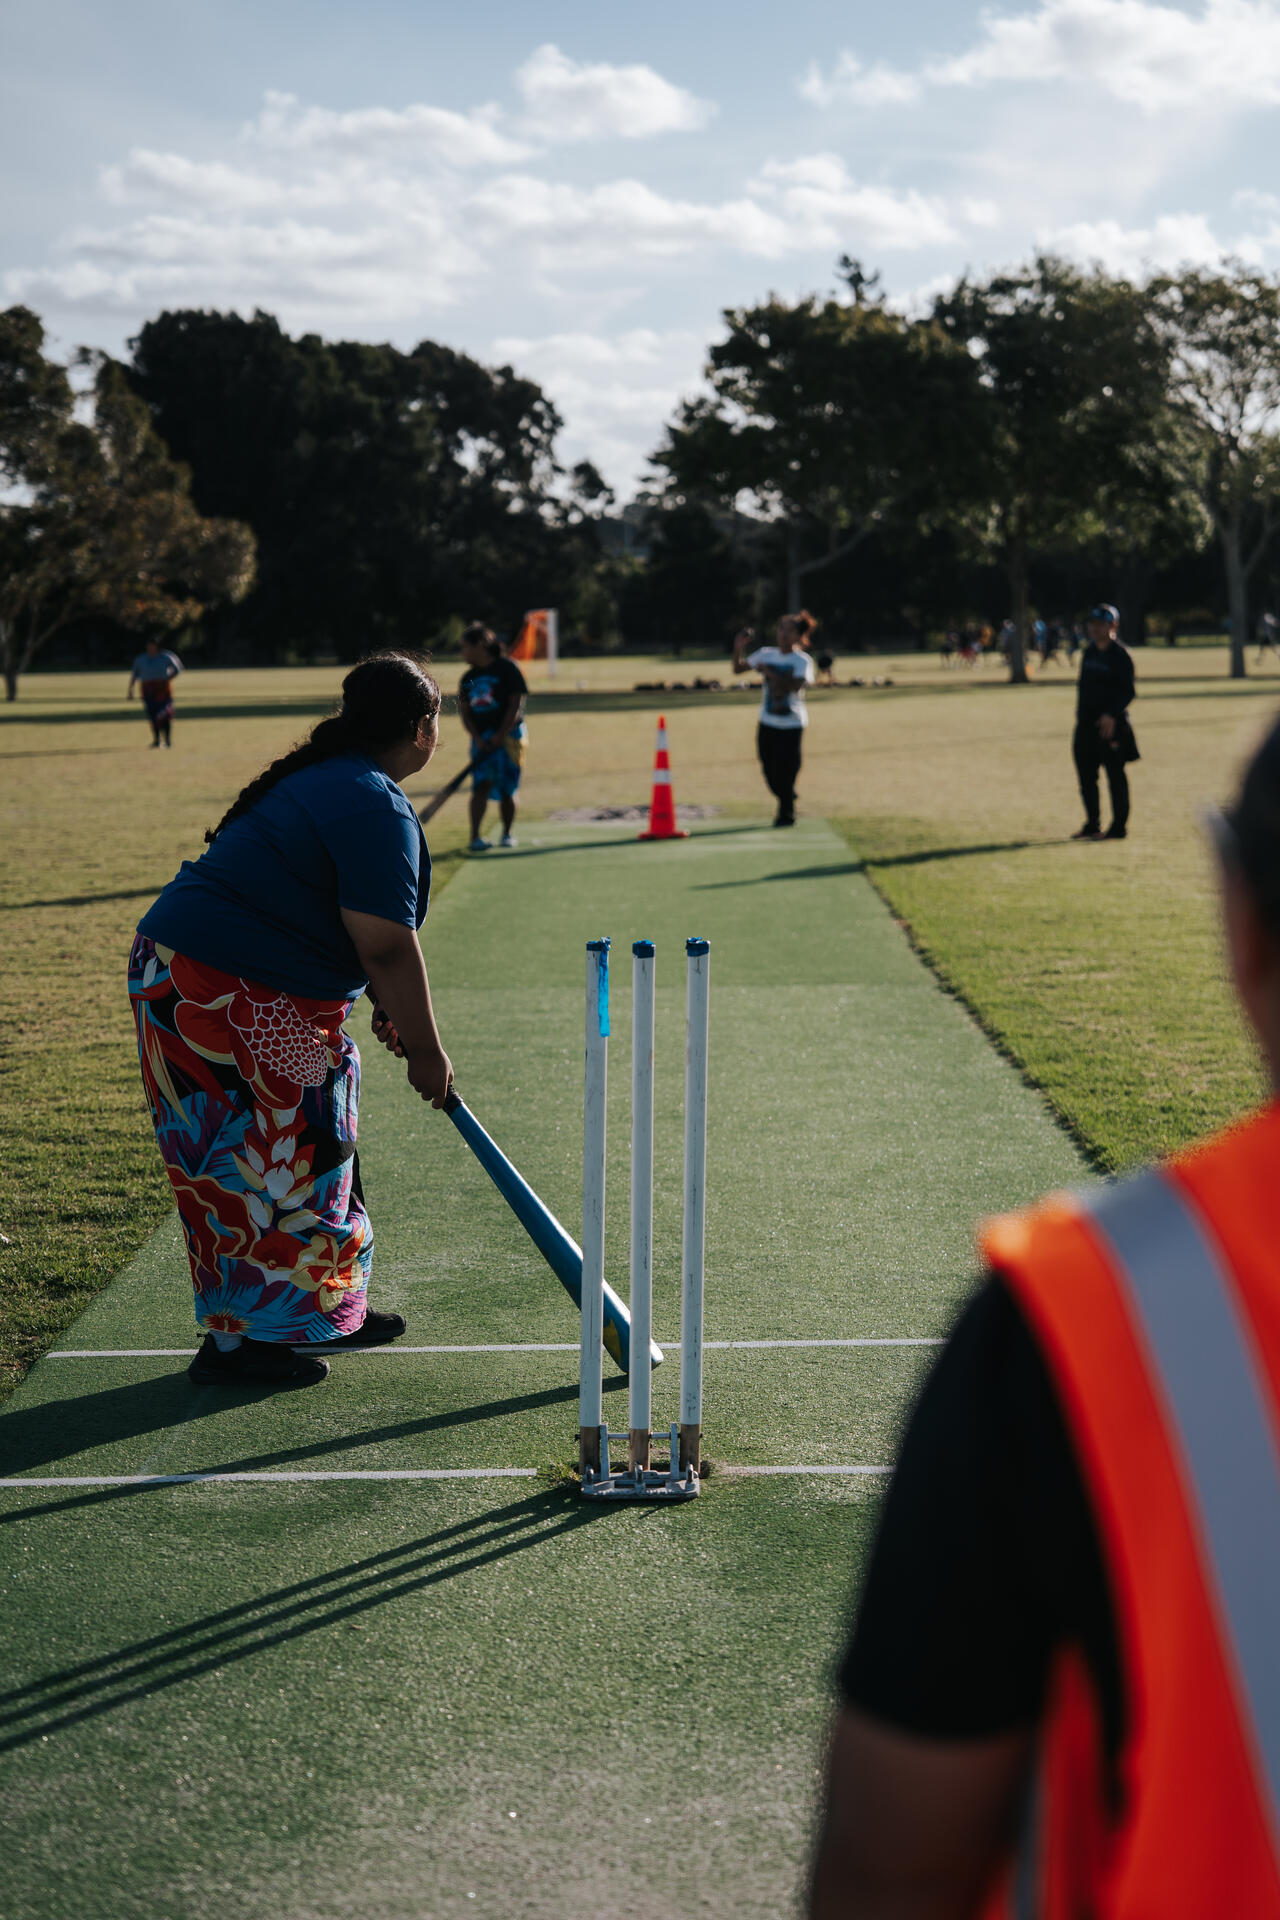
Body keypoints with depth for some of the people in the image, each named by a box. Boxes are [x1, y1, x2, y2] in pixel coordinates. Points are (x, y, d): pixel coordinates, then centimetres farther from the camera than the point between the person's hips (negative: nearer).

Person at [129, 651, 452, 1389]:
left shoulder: (327, 779, 15)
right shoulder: (377, 809, -18)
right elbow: (387, 946, -21)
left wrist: (382, 1004, 24)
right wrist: (426, 1052, -11)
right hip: (233, 999, -11)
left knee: (306, 1155, 19)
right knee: (264, 1163, -2)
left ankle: (320, 1310, 31)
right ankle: (238, 1340, 5)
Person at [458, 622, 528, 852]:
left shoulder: (507, 669, -4)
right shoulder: (468, 678, 12)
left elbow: (516, 704, -9)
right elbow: (465, 712, 10)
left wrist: (500, 736, -14)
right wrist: (478, 739, -6)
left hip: (508, 735, -3)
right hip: (482, 738, 4)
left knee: (505, 790, 1)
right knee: (481, 785, -11)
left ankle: (508, 833, 20)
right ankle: (475, 837, -17)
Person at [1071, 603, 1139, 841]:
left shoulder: (1120, 655, -9)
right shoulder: (1089, 652, 13)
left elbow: (1128, 691, -12)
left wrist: (1112, 714, -23)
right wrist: (1080, 713, 14)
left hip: (1111, 722, -8)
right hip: (1087, 723, 8)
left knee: (1115, 775, -3)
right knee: (1086, 775, 10)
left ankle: (1119, 826, 2)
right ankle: (1092, 825, 21)